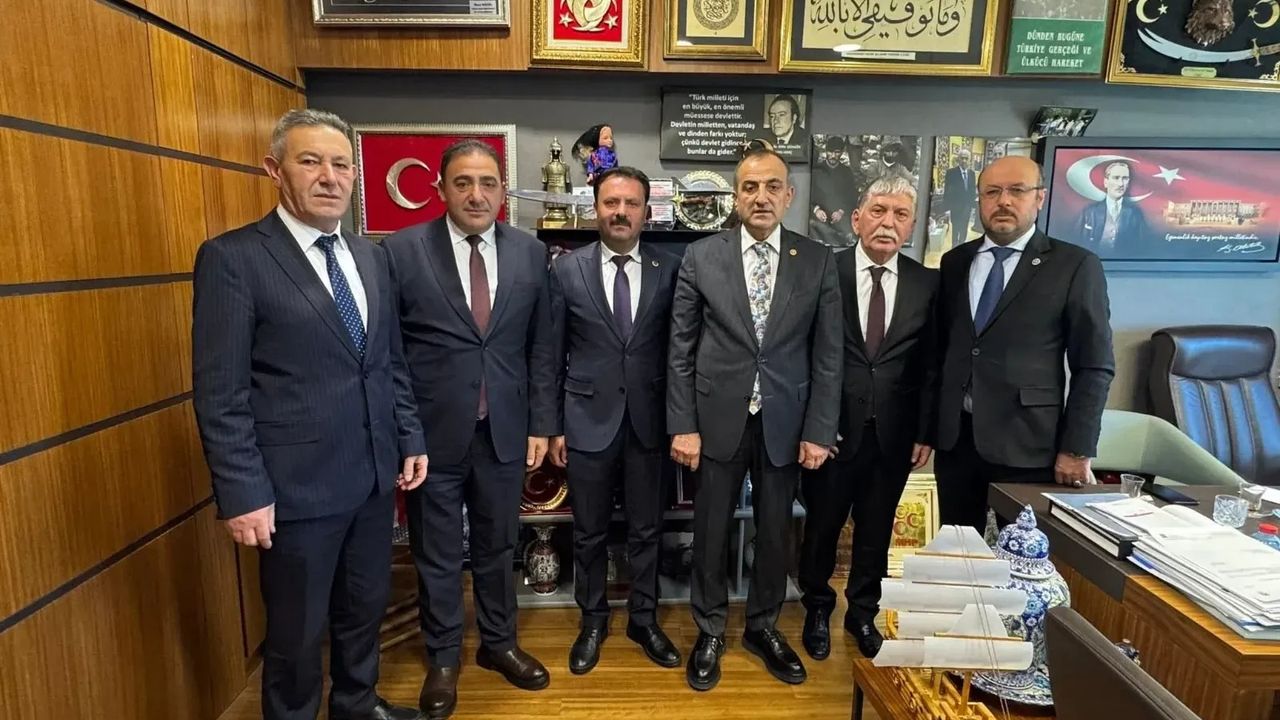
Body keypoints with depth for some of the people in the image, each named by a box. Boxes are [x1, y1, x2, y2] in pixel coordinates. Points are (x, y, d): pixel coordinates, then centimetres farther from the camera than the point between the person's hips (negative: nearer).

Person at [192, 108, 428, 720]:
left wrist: (411, 439, 9)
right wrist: (243, 493, -15)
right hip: (297, 485, -6)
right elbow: (219, 393, -13)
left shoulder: (371, 257, 8)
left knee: (366, 607, 22)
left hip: (374, 475, 6)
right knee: (297, 631, 13)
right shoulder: (232, 258, -11)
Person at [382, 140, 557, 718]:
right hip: (433, 432, -2)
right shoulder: (402, 250, -7)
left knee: (498, 546, 18)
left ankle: (498, 643, 41)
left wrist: (540, 422, 3)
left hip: (504, 430, 2)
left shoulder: (530, 253, 1)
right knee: (437, 555, 14)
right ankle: (442, 657, 37)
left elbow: (540, 347, 5)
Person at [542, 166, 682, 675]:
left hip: (648, 420, 1)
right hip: (588, 419, 0)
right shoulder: (567, 270, -2)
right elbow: (553, 354, 1)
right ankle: (593, 621, 35)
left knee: (646, 530, 14)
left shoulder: (669, 270, -1)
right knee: (589, 532, 14)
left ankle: (644, 620, 35)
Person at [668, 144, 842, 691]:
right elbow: (681, 350, -2)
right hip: (718, 418, -1)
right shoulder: (701, 257, -3)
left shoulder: (819, 262, -1)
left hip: (784, 422, 1)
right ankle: (710, 631, 33)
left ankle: (763, 627, 38)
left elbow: (827, 355, 0)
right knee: (711, 532, 12)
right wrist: (682, 425, -6)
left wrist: (819, 431, -4)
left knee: (775, 531, 15)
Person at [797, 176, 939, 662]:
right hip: (833, 428, -2)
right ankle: (818, 609, 36)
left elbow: (931, 365, 4)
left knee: (876, 529, 16)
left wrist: (925, 432, 2)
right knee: (821, 525, 13)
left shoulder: (927, 284, 1)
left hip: (893, 433, 2)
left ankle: (863, 613, 38)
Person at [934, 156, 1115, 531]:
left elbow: (1094, 368, -4)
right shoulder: (954, 262, 9)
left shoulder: (1075, 265, -3)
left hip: (1027, 445, -3)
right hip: (954, 439, 4)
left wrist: (1076, 450, -9)